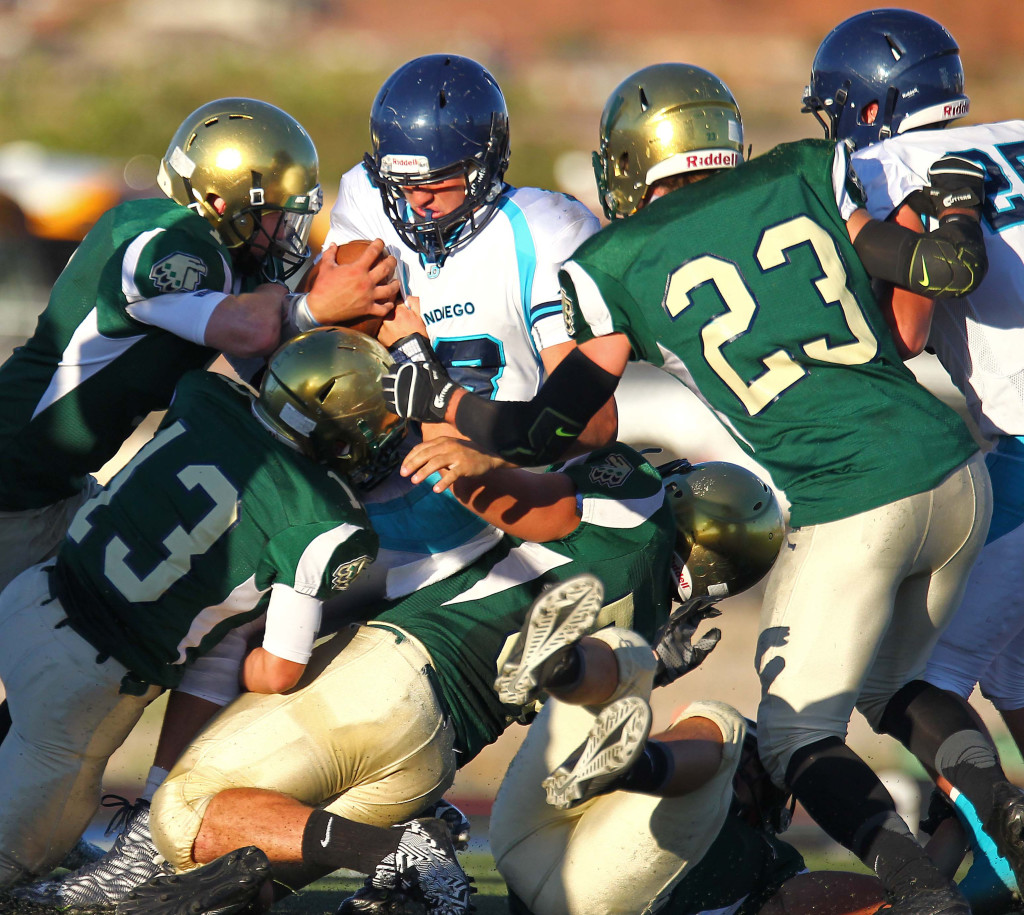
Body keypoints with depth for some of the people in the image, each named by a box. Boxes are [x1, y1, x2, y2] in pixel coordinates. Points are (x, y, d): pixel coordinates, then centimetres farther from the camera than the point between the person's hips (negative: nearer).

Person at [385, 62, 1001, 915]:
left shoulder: (618, 265, 4)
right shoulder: (804, 176, 12)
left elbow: (540, 432, 6)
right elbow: (955, 269, 11)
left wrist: (434, 396, 22)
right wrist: (962, 207, 31)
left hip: (850, 510, -5)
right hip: (958, 473, 5)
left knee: (797, 733, 9)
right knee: (881, 691, 26)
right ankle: (998, 807, 4)